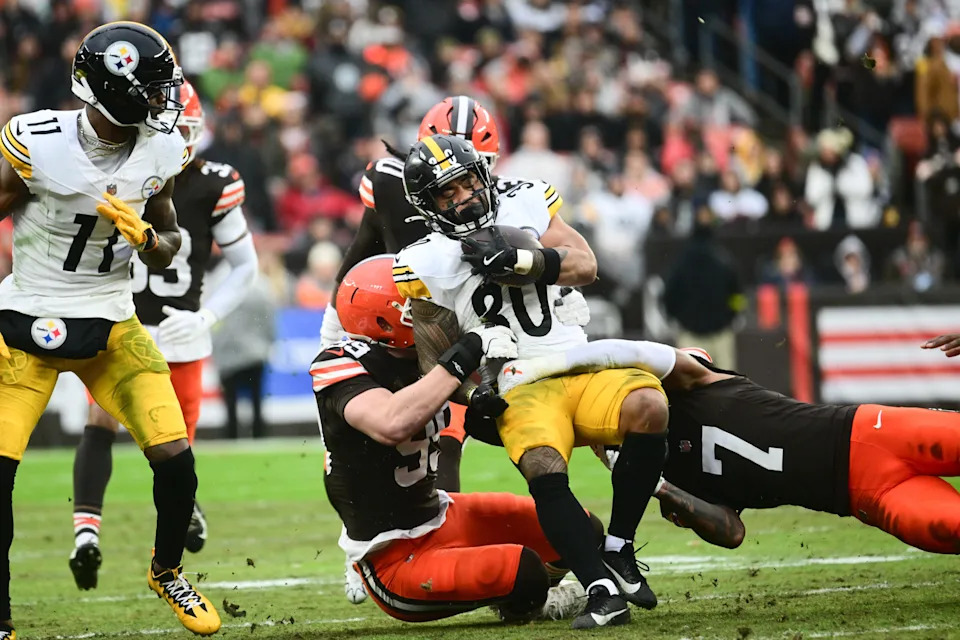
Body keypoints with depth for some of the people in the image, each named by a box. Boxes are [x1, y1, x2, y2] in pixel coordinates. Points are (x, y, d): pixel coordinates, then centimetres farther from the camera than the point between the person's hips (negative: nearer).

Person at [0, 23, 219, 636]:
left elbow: (169, 244, 9)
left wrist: (147, 239, -13)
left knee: (176, 459, -6)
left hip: (112, 325, 3)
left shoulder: (160, 153, -4)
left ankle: (167, 572, 23)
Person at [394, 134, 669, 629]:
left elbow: (584, 266, 1)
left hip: (583, 367, 3)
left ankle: (618, 552, -14)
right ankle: (603, 591, -35)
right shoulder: (428, 267, 3)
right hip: (520, 394, -3)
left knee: (647, 406, -29)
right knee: (544, 469, -35)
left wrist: (520, 261, -15)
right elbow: (434, 360, 6)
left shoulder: (524, 206, 10)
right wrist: (469, 392, -14)